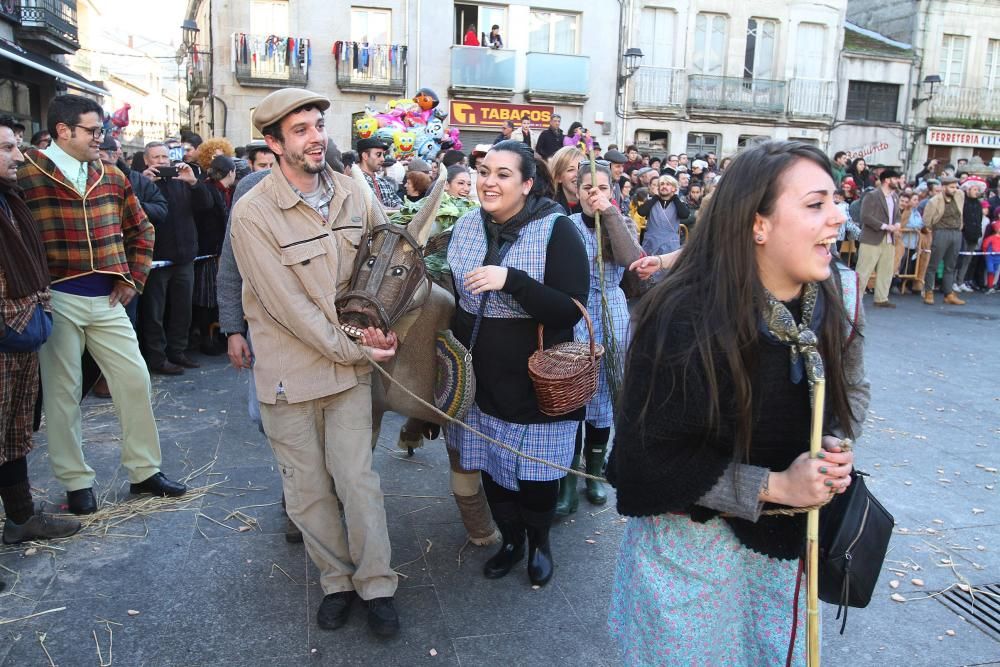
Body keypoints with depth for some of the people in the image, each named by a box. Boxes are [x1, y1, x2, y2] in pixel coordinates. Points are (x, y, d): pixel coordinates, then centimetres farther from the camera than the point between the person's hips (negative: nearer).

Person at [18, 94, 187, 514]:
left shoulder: (112, 178, 9)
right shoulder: (26, 176, -6)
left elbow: (141, 230, 19)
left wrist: (134, 279, 11)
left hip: (106, 300, 5)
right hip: (57, 300, -5)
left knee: (135, 379, 6)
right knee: (62, 392, 5)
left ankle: (144, 471, 20)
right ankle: (76, 481, 20)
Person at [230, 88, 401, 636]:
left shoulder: (352, 194, 2)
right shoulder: (252, 213, -13)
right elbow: (288, 304, -16)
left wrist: (378, 327, -7)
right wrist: (353, 349, -13)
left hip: (351, 362, 3)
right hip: (290, 371, -2)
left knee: (358, 480, 5)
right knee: (308, 490, 10)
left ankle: (376, 586, 22)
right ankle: (337, 580, 31)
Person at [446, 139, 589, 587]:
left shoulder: (557, 230, -15)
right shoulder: (466, 226, 1)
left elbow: (571, 310, -22)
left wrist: (512, 280, -32)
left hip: (535, 380, -4)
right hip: (481, 376, 5)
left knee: (535, 472, 8)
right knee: (491, 463, 15)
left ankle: (539, 542, 38)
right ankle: (510, 539, 41)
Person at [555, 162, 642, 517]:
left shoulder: (623, 223, 4)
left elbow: (631, 259, -17)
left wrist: (610, 213, -21)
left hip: (611, 322, 2)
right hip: (571, 319, -2)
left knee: (603, 396, 11)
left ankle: (594, 472, 27)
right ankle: (568, 480, 7)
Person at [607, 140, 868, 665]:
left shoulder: (840, 296, -12)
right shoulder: (683, 320, -29)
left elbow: (851, 390, 7)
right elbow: (645, 460, -23)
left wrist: (837, 447, -14)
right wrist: (773, 486, -23)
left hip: (785, 541, 5)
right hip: (688, 541, -5)